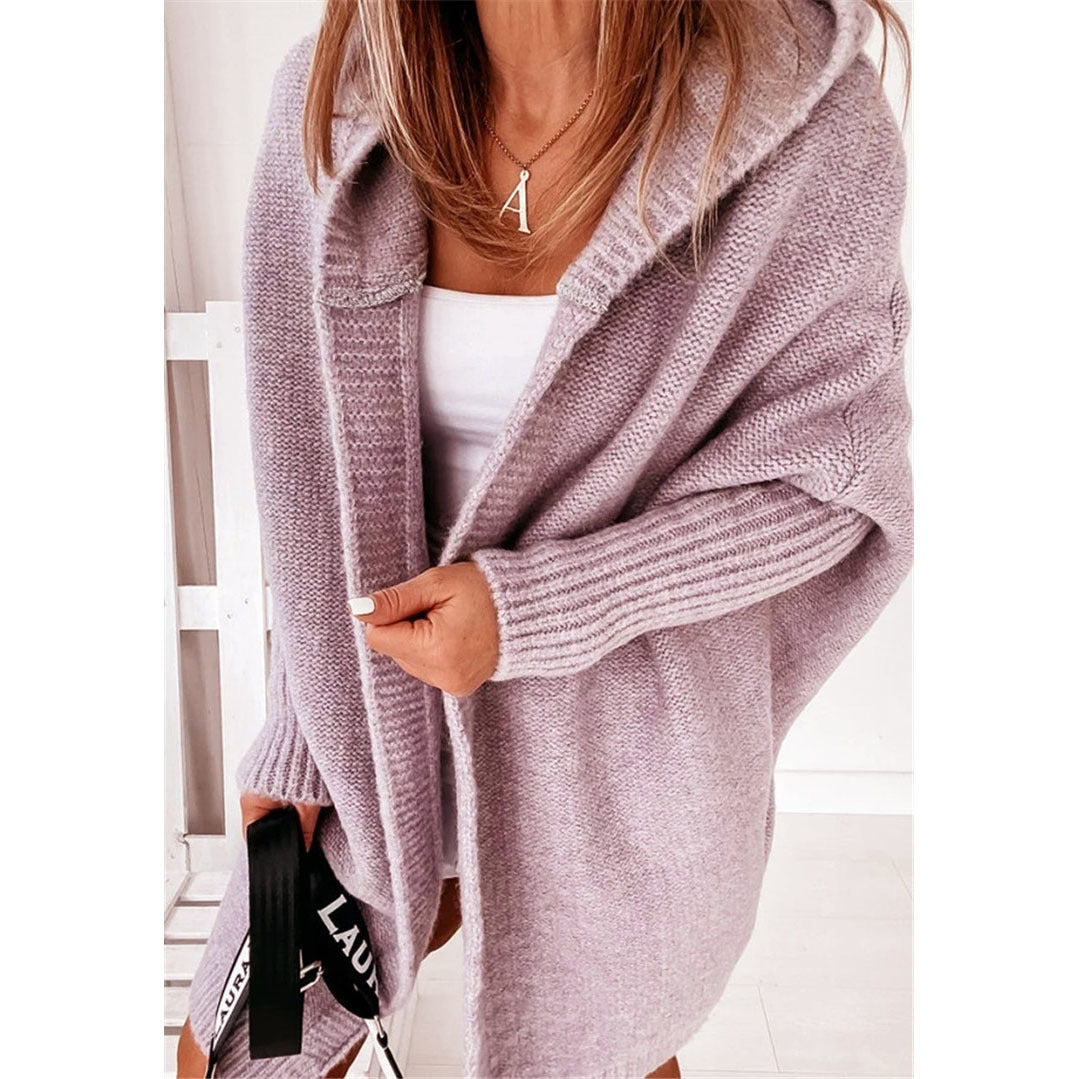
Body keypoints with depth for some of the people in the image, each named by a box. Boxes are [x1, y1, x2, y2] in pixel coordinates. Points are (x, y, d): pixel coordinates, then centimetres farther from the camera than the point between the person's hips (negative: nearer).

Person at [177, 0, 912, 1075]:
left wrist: (532, 607, -21)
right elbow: (320, 458, -1)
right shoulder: (334, 95, -6)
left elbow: (821, 478, -10)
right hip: (389, 720, 4)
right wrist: (301, 739, 2)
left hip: (622, 749, -2)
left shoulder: (804, 113, -16)